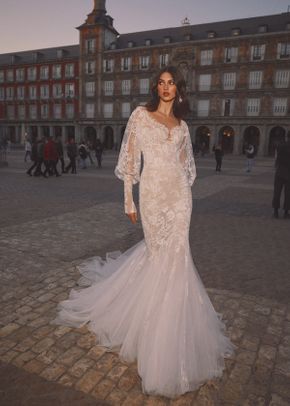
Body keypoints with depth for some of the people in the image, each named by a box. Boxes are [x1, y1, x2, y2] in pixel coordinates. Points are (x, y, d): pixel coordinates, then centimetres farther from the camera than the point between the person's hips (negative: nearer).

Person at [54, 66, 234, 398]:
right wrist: (128, 199, -6)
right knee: (159, 252, 6)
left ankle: (165, 317, 27)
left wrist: (184, 194, 15)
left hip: (179, 194, 4)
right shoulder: (140, 115, 1)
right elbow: (130, 159, -3)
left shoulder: (182, 125, 13)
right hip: (152, 192, -3)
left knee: (173, 252, 5)